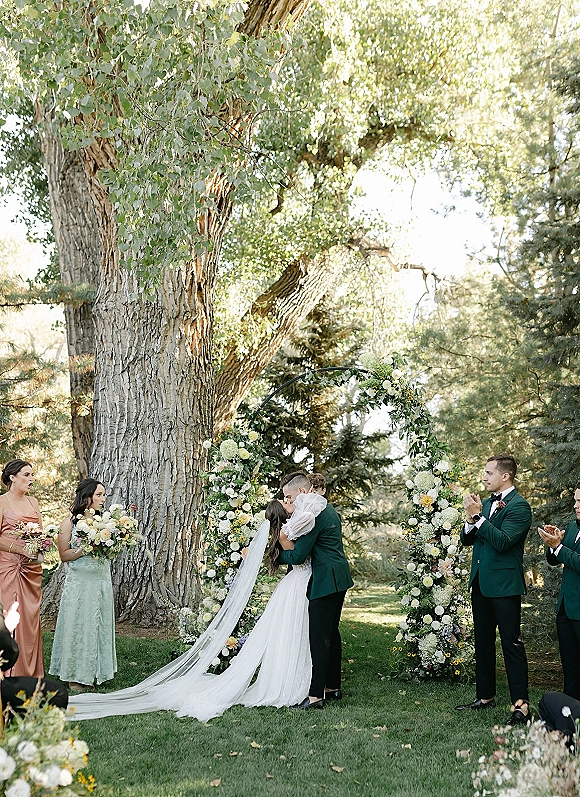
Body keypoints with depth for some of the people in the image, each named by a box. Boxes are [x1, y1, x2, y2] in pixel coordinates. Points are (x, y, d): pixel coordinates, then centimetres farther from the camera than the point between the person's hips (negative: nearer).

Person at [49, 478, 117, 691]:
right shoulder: (69, 523, -4)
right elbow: (64, 555, -5)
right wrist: (86, 549, -16)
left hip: (102, 580, 5)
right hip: (79, 582, -5)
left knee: (100, 624, 7)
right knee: (79, 625, 0)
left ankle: (96, 671, 17)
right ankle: (75, 676, 10)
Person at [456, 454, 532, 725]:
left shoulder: (519, 506, -12)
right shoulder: (487, 503, 12)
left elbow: (502, 541, -23)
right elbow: (467, 539, 11)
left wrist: (477, 516, -22)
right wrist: (471, 519, -9)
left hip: (504, 584, -8)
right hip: (481, 583, 8)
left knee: (511, 643, -5)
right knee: (483, 642, 16)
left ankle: (521, 704, -1)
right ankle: (485, 696, 27)